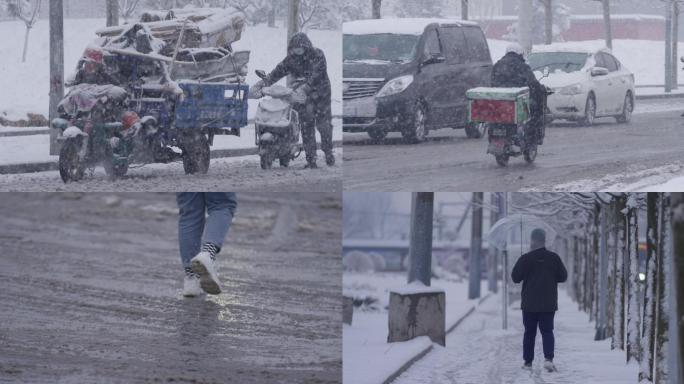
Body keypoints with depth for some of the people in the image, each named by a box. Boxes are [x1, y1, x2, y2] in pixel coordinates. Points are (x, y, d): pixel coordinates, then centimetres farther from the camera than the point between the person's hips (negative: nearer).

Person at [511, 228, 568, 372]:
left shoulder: (526, 259, -9)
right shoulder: (554, 258, -2)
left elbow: (515, 278, -4)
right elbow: (563, 277, 4)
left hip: (529, 303, -1)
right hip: (549, 304, 1)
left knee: (529, 332, 9)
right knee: (547, 331, 3)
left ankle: (528, 361, 12)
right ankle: (548, 358, -16)